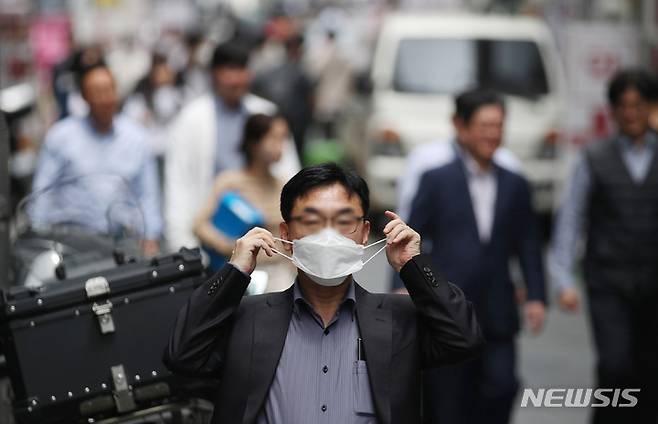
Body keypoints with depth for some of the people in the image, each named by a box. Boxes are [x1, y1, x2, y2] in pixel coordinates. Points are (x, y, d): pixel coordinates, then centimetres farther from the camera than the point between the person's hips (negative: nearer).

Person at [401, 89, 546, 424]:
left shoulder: (515, 186, 11)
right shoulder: (436, 180, 1)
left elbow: (528, 246, 12)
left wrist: (536, 296, 1)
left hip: (497, 316, 2)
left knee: (502, 385, -12)